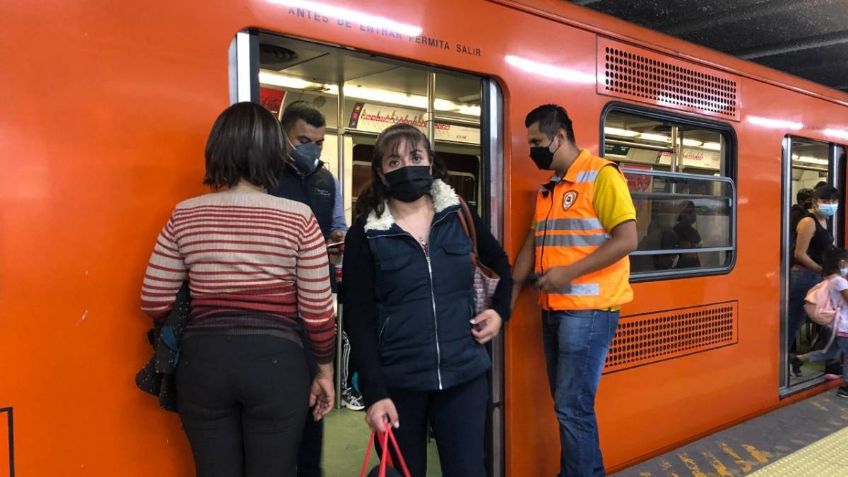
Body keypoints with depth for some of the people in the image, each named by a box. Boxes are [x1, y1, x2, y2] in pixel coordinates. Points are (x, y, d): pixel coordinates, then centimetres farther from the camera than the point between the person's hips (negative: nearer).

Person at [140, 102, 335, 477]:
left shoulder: (184, 216, 0)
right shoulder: (298, 218, -7)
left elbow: (154, 303, 3)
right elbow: (317, 310, -6)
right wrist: (325, 369, 8)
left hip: (202, 360, 3)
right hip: (276, 361, -2)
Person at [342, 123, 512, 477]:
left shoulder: (459, 216, 4)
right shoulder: (366, 233, -3)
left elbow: (504, 267, 20)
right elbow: (358, 318, -6)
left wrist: (500, 311, 3)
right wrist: (374, 392, -12)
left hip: (464, 375, 2)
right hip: (396, 381, -1)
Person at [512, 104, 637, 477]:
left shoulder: (601, 175, -8)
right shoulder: (547, 188, 16)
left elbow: (627, 239, -16)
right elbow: (533, 244, 18)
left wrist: (569, 272, -20)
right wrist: (510, 294, 11)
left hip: (588, 310, -8)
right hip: (553, 311, 8)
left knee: (573, 407, -5)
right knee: (566, 404, 14)